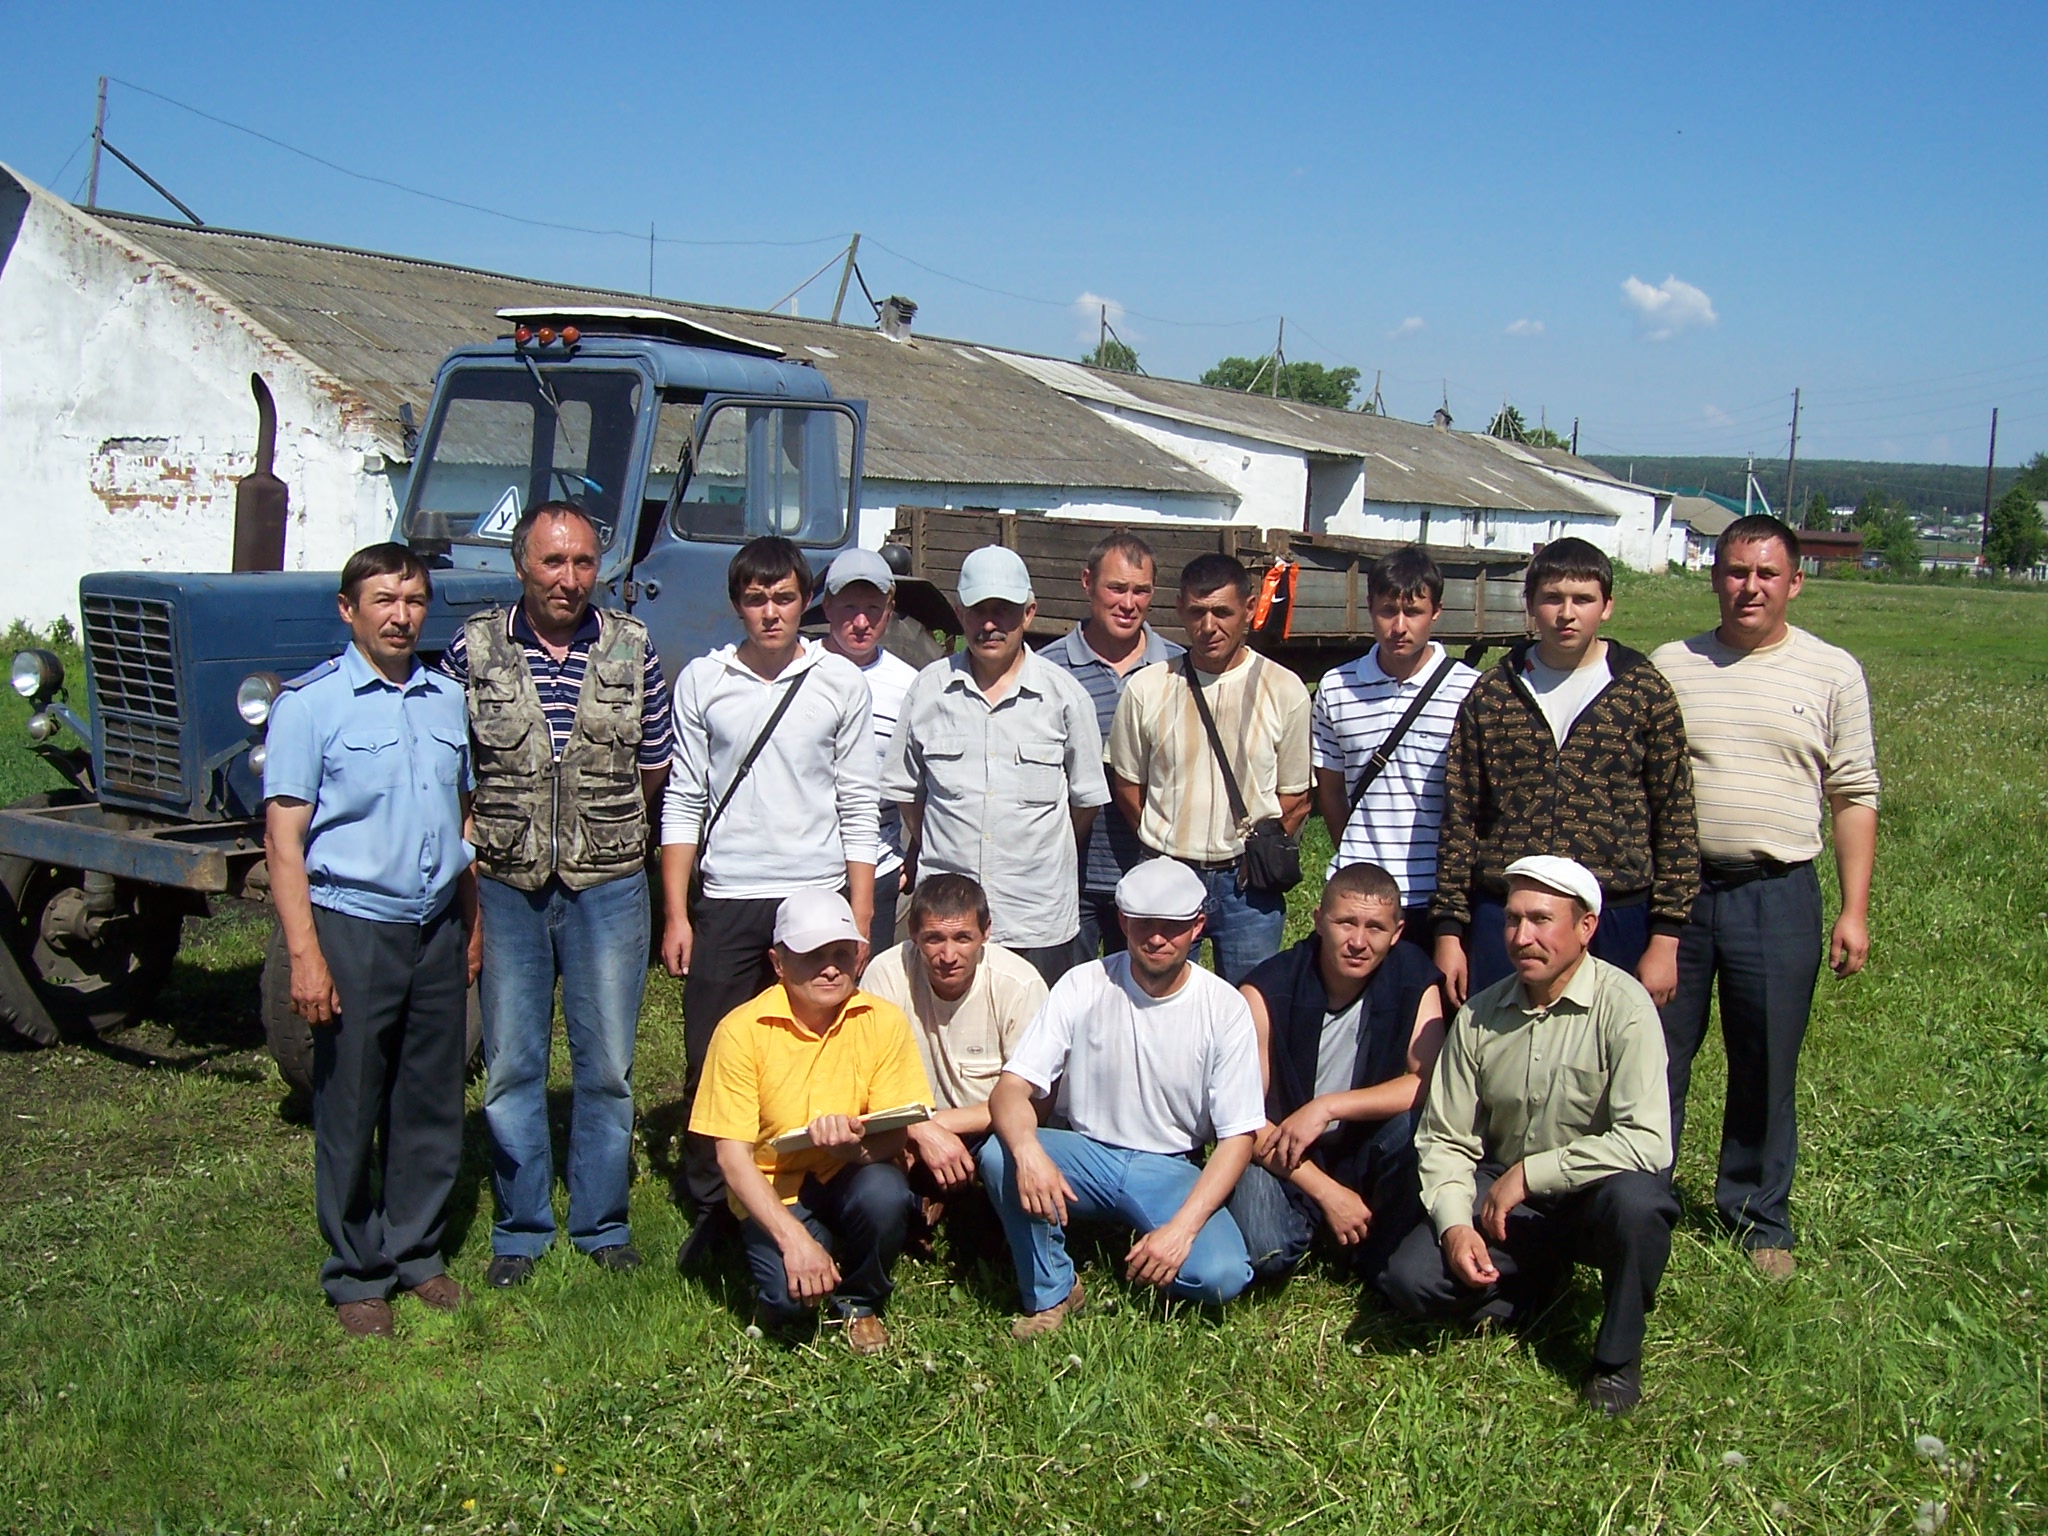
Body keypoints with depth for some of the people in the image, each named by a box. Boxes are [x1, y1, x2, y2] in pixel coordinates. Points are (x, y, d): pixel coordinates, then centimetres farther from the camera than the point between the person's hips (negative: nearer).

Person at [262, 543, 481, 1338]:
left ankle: (419, 1253, 25)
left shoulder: (446, 699, 10)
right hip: (354, 927, -5)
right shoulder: (310, 703, -6)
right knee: (350, 1110, 4)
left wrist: (472, 925, 15)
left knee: (433, 1102, 11)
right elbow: (284, 835, -9)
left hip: (436, 928, 5)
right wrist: (304, 953, -16)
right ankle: (355, 1277, 17)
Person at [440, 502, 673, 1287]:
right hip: (505, 887, 0)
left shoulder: (633, 648, 0)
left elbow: (654, 764, 9)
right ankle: (521, 1227, 21)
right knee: (510, 1065, 7)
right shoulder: (473, 649, -1)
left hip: (608, 884, 0)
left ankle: (603, 1223, 21)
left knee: (606, 1064, 7)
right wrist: (478, 833, -3)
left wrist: (597, 819, 8)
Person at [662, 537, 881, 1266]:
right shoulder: (702, 681, 5)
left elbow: (859, 808, 4)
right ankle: (712, 1213, 20)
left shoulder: (841, 683, 3)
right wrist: (675, 913, 0)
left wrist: (859, 918, 0)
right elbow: (683, 801, 6)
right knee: (710, 1063, 4)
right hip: (725, 904, 1)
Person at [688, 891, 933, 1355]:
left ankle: (860, 1301, 0)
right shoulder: (742, 1030, -13)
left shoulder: (883, 1021, -8)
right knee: (788, 1300, -27)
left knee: (885, 1193, -32)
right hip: (774, 1192, -2)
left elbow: (895, 1136, -7)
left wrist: (853, 1144, -32)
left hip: (853, 1178, 2)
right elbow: (732, 1156, -13)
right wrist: (794, 1238, -24)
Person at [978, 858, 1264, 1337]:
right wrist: (1028, 1150, -39)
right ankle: (1051, 1293, -7)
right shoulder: (1084, 986, -8)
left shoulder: (1224, 1007, -9)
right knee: (999, 1154, -30)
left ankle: (1141, 1256, 7)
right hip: (1086, 1155, 1)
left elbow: (1237, 1136, -9)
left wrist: (1181, 1228, -23)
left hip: (1170, 1170, 0)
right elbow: (1011, 1089, -14)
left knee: (1220, 1275, -28)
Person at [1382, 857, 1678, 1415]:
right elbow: (1444, 1139, 1)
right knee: (1411, 1279, -19)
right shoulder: (1479, 1015, -1)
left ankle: (1618, 1359, -9)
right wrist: (1455, 1224, -17)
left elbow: (1647, 1142, -26)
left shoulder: (1622, 1004, -15)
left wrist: (1528, 1173, -21)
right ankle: (1543, 1287, 13)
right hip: (1501, 1201, 3)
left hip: (1591, 1196, -3)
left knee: (1634, 1197, -37)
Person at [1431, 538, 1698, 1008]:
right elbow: (1459, 817, 6)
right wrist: (1449, 931, 2)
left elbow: (1674, 818, 2)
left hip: (1614, 919, -1)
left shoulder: (1645, 692, 2)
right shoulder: (1491, 694, 5)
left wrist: (1665, 939, -3)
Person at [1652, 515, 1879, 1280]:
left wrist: (1854, 911, -1)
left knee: (1766, 1071, 9)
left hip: (1777, 895, -1)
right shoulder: (1669, 666, 5)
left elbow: (1854, 796, 4)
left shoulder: (1832, 673, 3)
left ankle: (1760, 1217, 25)